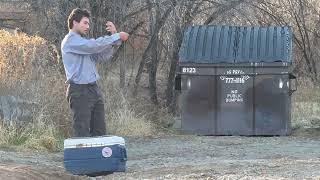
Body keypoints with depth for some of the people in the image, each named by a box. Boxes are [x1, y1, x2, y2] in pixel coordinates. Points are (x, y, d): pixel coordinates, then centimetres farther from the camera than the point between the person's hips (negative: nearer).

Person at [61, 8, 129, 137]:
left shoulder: (83, 42, 22)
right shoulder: (70, 41, -7)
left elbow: (103, 55, 14)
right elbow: (94, 45, -21)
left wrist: (114, 36, 2)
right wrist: (117, 37, -16)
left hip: (93, 89, 9)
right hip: (79, 91, -9)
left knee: (100, 133, 6)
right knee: (82, 135, -9)